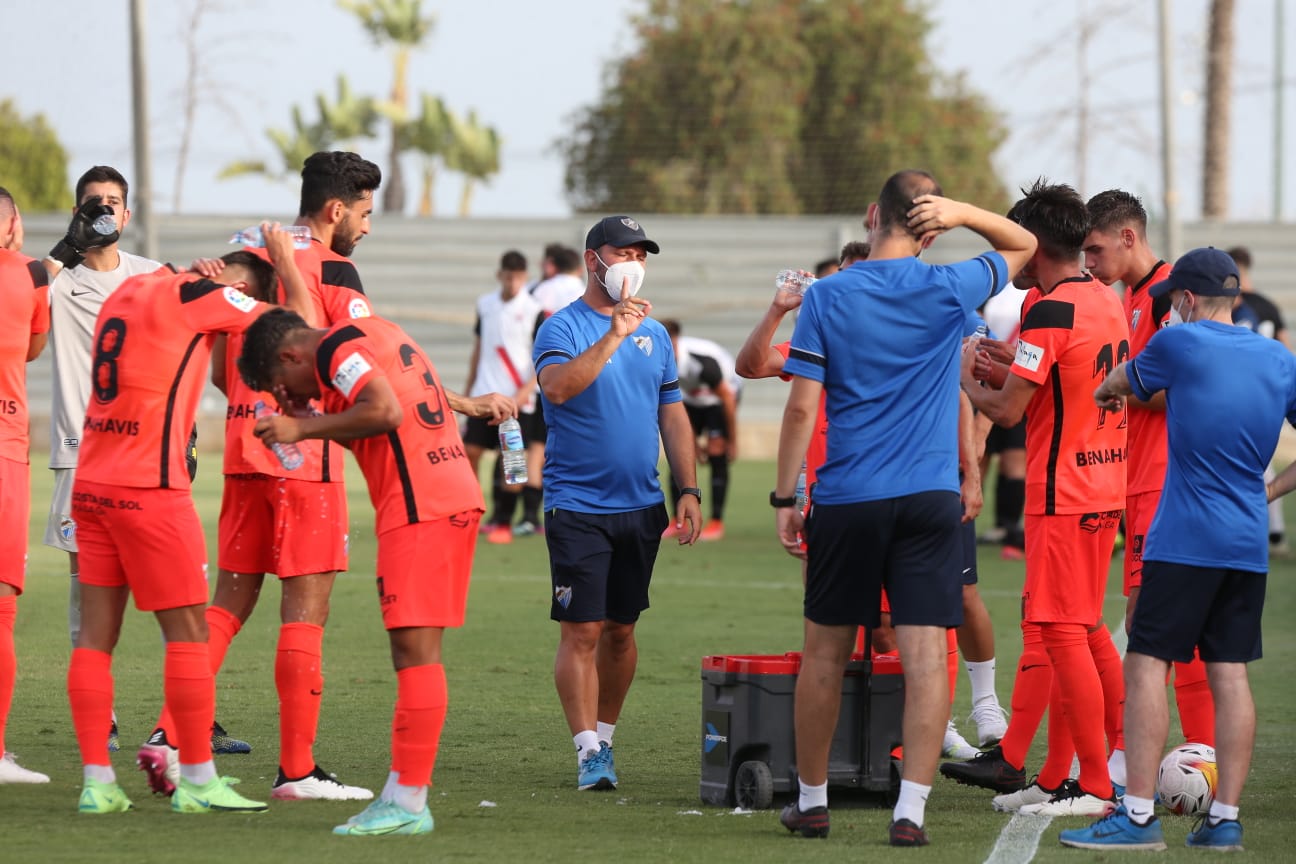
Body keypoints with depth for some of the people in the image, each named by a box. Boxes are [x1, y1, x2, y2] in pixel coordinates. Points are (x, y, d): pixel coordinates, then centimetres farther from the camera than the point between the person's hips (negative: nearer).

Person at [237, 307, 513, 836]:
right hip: (459, 495, 10)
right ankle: (401, 792, 13)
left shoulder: (336, 349, -7)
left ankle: (408, 805, -9)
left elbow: (386, 412, -21)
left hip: (419, 510, -10)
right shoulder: (378, 336, 22)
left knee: (414, 649, -9)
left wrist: (302, 428, -12)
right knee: (416, 651, 11)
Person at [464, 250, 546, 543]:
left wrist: (524, 392, -15)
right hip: (484, 393, 4)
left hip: (516, 398, -4)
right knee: (469, 451, 0)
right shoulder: (486, 305, 8)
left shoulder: (534, 310, -6)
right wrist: (468, 387, 19)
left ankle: (503, 521, 3)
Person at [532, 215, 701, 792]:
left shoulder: (654, 334, 12)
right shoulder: (562, 328, -5)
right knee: (582, 631, -9)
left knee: (621, 630, 10)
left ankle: (604, 737, 20)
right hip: (577, 506, -5)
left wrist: (688, 490, 9)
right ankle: (588, 750, -9)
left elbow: (673, 417, 16)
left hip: (640, 507, 5)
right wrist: (613, 335, -29)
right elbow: (558, 387, -24)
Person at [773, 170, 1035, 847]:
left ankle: (812, 800, 21)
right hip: (931, 499, 0)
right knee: (925, 657, -3)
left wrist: (784, 497, 2)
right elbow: (1022, 246, 17)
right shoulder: (950, 292, -1)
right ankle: (910, 809, -10)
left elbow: (801, 407, -5)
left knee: (825, 653, 12)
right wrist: (962, 213, -1)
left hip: (846, 499, 0)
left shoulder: (826, 297, -3)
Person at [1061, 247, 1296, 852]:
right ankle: (1225, 819, 5)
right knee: (1230, 676, 6)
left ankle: (1138, 816, -9)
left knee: (1147, 664, -4)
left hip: (1185, 540, -6)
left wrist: (1107, 391, 38)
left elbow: (1119, 384, 16)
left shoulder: (1179, 343, -5)